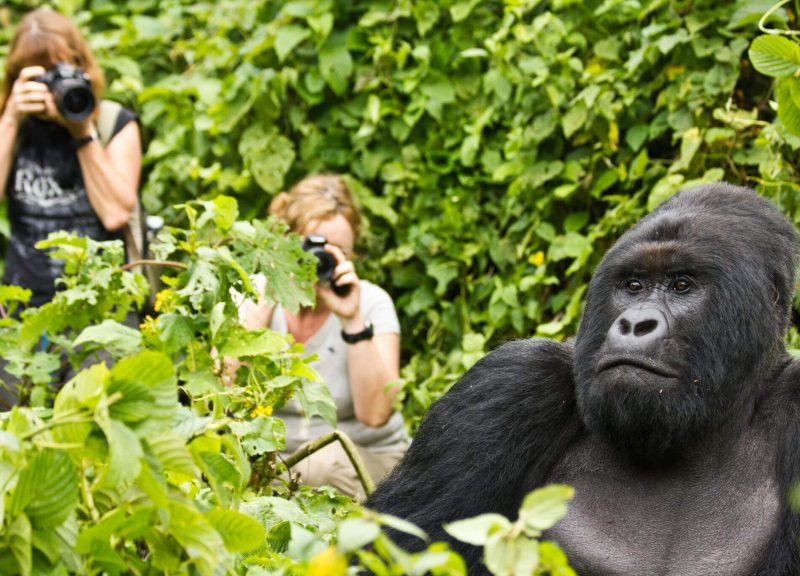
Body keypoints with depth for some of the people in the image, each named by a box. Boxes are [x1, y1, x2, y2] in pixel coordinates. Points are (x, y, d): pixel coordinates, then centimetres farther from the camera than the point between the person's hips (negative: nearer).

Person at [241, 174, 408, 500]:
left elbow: (374, 413, -21)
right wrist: (266, 303, -21)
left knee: (329, 464, -34)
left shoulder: (371, 302, -8)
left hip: (368, 461, -1)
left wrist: (352, 320, -26)